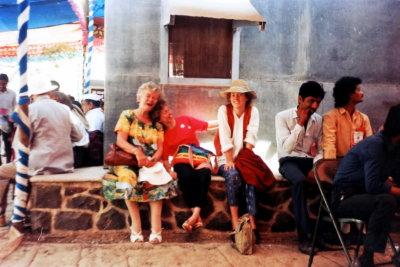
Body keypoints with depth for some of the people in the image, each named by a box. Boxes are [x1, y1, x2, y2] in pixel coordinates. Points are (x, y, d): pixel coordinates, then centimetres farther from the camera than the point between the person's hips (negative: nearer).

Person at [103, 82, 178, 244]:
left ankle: (156, 229, -32)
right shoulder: (127, 115, 5)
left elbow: (160, 147, 6)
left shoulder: (157, 124, 15)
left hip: (151, 162, 3)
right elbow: (120, 141, -7)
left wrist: (153, 159, -18)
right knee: (128, 178, -36)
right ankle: (136, 227, -31)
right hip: (128, 161, -2)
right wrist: (137, 151, -26)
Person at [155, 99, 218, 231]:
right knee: (186, 176, -36)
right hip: (181, 162, -1)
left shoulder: (185, 120, 7)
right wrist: (169, 170, -14)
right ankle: (197, 216, -31)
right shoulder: (162, 134, 5)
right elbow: (165, 157, 5)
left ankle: (196, 214, -35)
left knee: (205, 173, -34)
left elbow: (208, 125, 8)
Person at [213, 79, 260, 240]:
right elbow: (225, 138, -10)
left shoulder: (253, 111, 3)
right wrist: (230, 161, -17)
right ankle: (235, 222, -25)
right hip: (226, 159, -1)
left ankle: (251, 223, -26)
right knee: (233, 175, -31)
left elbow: (251, 138, -7)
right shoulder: (224, 110, -2)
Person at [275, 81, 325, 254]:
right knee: (299, 180, -37)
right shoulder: (283, 117, -5)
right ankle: (304, 235, -30)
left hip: (310, 161, 4)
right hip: (289, 161, -4)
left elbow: (320, 149, 10)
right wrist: (300, 123, -16)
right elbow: (286, 148, -15)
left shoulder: (319, 120, 9)